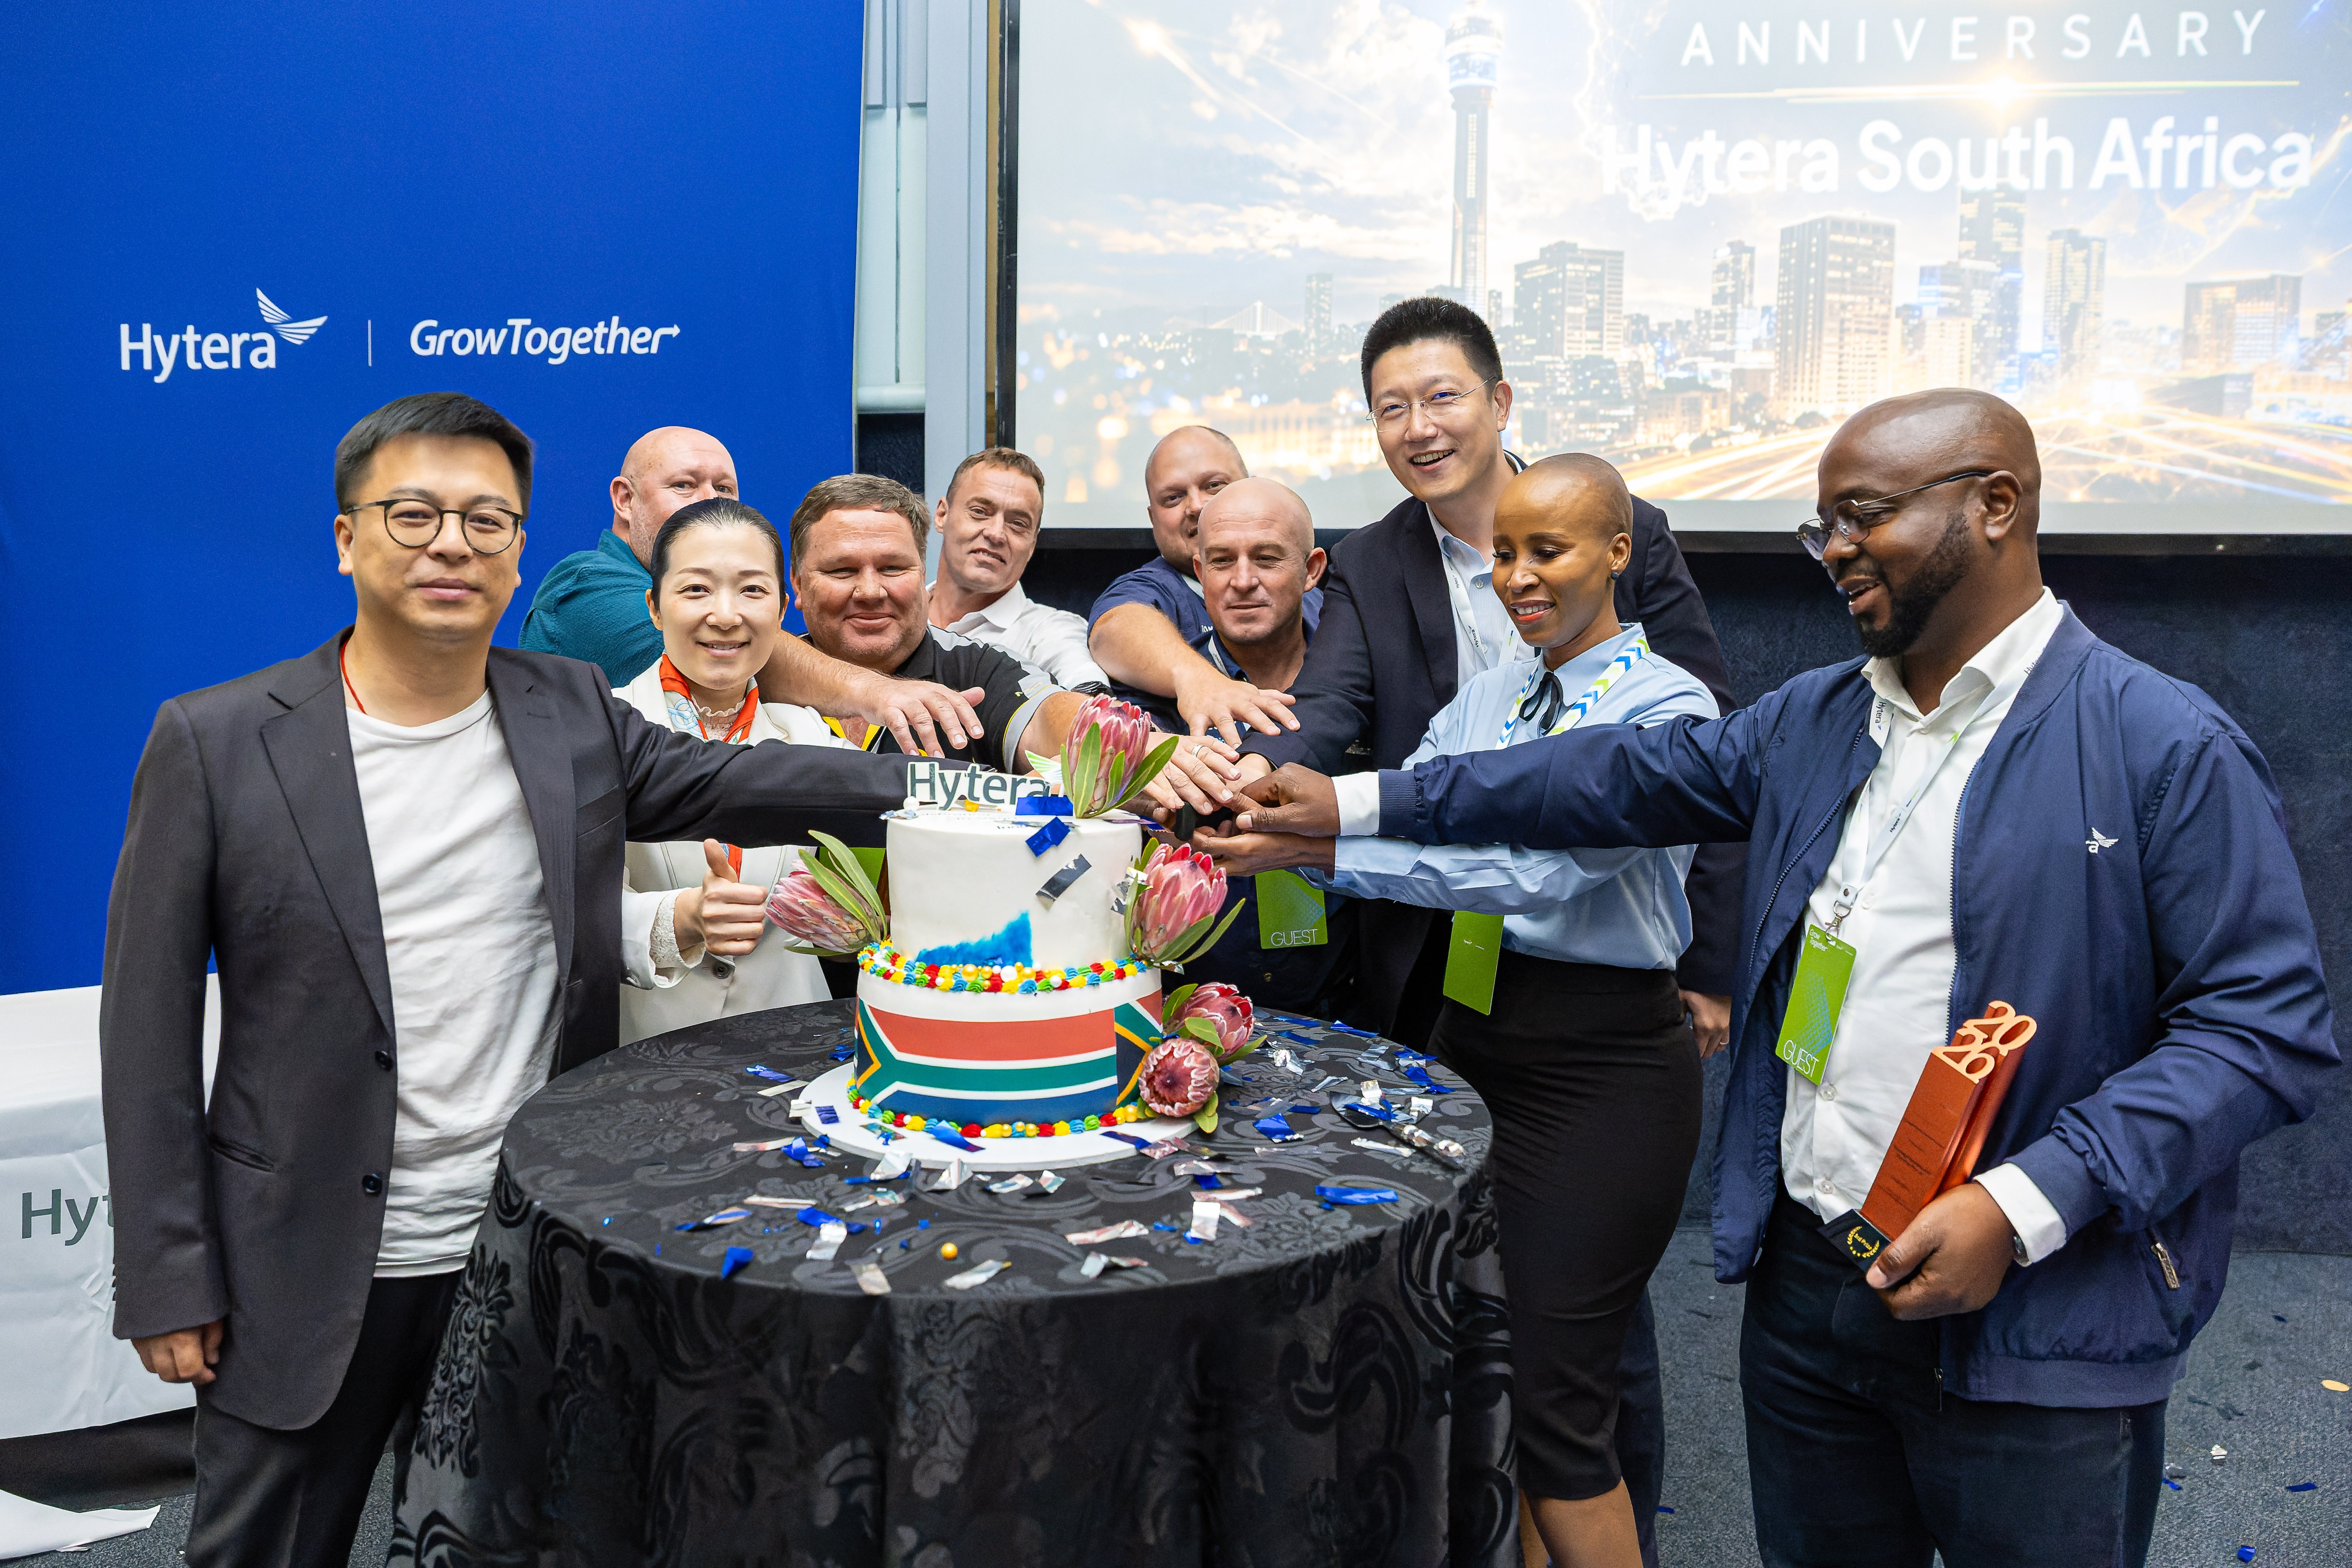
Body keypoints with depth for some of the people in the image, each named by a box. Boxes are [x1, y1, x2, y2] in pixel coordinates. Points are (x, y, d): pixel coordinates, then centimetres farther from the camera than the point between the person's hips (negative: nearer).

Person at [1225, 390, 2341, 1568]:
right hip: (1802, 1283, 6)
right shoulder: (1810, 723, 9)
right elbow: (1619, 779, 11)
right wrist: (1357, 804, 6)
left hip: (2036, 1328, -5)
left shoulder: (2168, 750, -11)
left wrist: (2023, 1208, -22)